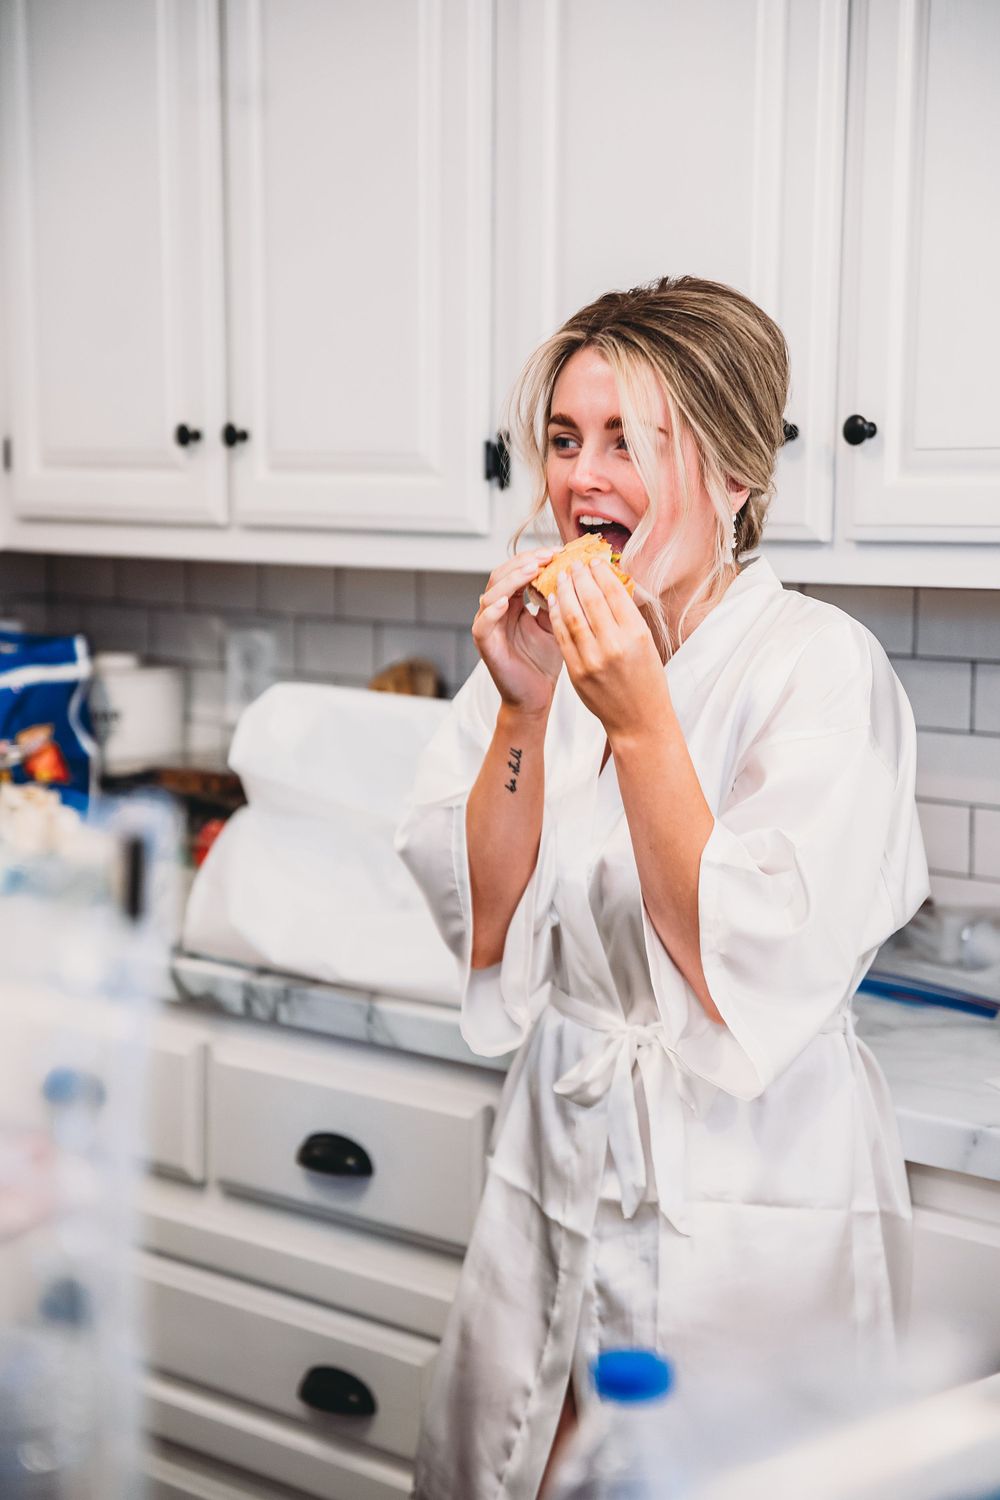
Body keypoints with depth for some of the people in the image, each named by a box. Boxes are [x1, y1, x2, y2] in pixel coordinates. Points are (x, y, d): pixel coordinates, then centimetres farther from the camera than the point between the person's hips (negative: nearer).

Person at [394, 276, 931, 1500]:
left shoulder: (820, 665, -14)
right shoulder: (547, 652, 2)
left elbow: (757, 984, -21)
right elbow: (484, 937, -4)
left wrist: (639, 721, -24)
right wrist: (522, 710, -16)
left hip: (751, 1216, -5)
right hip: (555, 1183, 5)